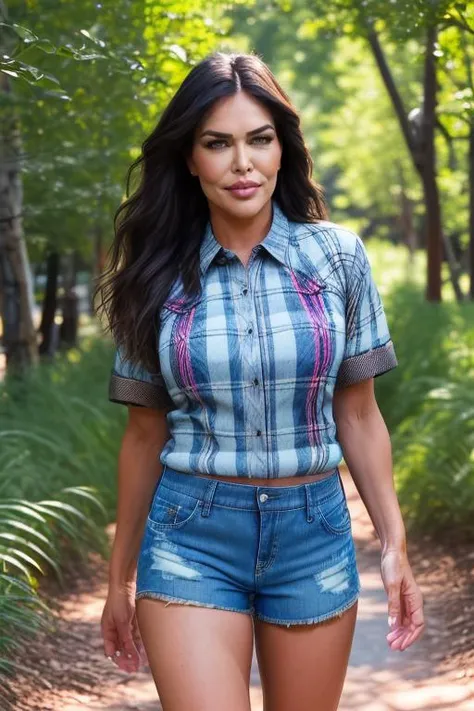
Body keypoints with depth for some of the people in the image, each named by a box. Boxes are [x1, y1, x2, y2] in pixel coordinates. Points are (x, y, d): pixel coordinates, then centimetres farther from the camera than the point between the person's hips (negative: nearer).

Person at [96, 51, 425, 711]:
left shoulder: (337, 255, -1)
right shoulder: (160, 276, -1)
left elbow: (357, 415, 4)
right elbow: (145, 433, 6)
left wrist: (395, 545, 1)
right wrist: (120, 579, 10)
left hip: (314, 533, 1)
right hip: (190, 538, -1)